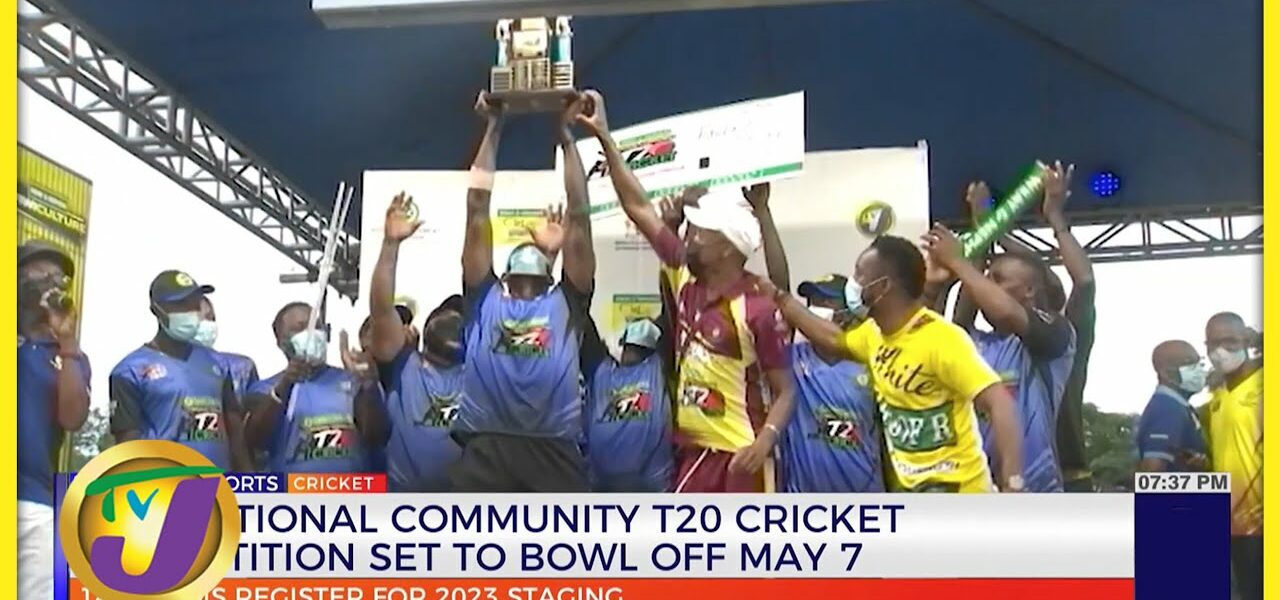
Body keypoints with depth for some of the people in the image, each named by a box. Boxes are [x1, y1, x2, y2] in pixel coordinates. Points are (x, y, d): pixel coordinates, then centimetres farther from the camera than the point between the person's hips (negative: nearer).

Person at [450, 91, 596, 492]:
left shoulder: (566, 302, 18)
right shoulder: (485, 298, 19)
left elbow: (579, 216, 13)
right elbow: (478, 210, 16)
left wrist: (566, 135, 15)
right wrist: (492, 130, 18)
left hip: (554, 454, 0)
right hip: (486, 453, 0)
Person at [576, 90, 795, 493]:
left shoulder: (757, 311, -14)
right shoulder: (685, 280, 3)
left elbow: (784, 391, -9)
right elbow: (639, 209, 4)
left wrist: (765, 441, -27)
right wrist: (604, 139, 1)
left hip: (739, 455, -7)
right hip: (694, 449, 7)